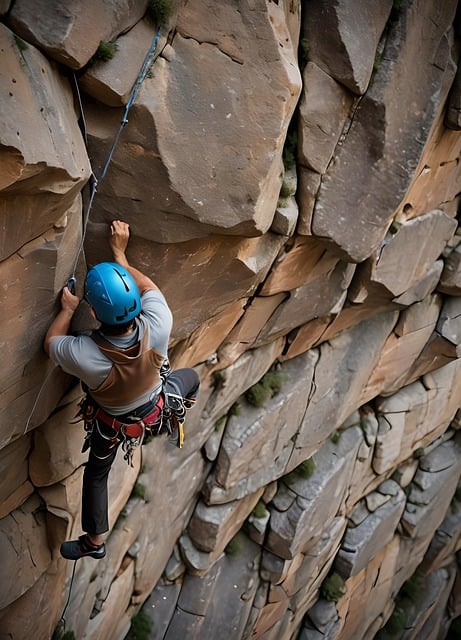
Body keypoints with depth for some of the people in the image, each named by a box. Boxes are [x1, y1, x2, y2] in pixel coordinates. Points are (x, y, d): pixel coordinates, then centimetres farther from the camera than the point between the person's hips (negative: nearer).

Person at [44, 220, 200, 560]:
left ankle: (94, 541, 47)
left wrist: (67, 309, -6)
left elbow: (51, 343, -18)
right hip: (158, 407, 2)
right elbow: (148, 288, -16)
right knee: (191, 377, 34)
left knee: (96, 474, 26)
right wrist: (120, 253, -8)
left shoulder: (84, 354, -43)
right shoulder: (158, 326, -40)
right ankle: (173, 420, 65)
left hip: (113, 423, -1)